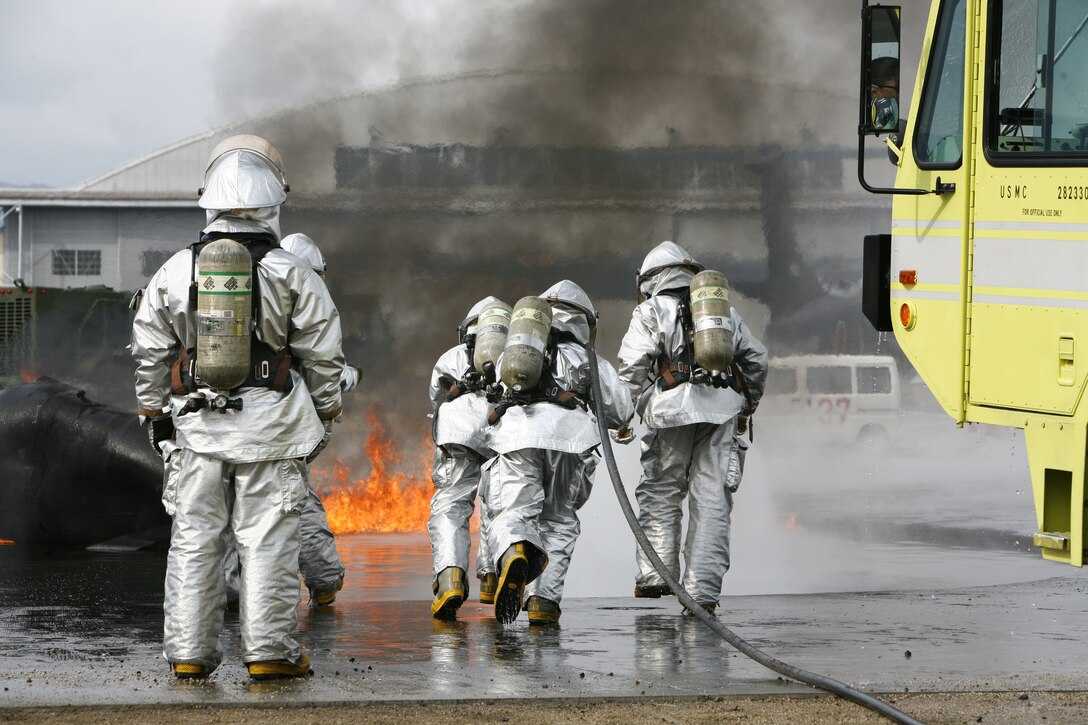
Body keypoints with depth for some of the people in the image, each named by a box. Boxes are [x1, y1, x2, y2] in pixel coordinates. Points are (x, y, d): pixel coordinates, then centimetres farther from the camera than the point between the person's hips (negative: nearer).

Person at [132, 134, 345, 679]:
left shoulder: (175, 273, 2)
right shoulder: (293, 276, -4)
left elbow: (150, 355, 7)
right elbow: (323, 355, -1)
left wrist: (155, 415, 18)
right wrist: (325, 415, 12)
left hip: (196, 428, 2)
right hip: (271, 429, -2)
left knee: (194, 539, 7)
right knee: (267, 540, 2)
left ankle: (189, 652, 9)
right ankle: (268, 650, 1)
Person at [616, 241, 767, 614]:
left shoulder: (651, 311, 9)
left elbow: (632, 364, -5)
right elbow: (756, 358, 22)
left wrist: (640, 407, 5)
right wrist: (746, 405, 31)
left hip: (674, 409, -3)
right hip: (723, 407, 3)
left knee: (660, 493, 11)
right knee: (712, 500, 1)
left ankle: (655, 574, 4)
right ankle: (703, 591, -4)